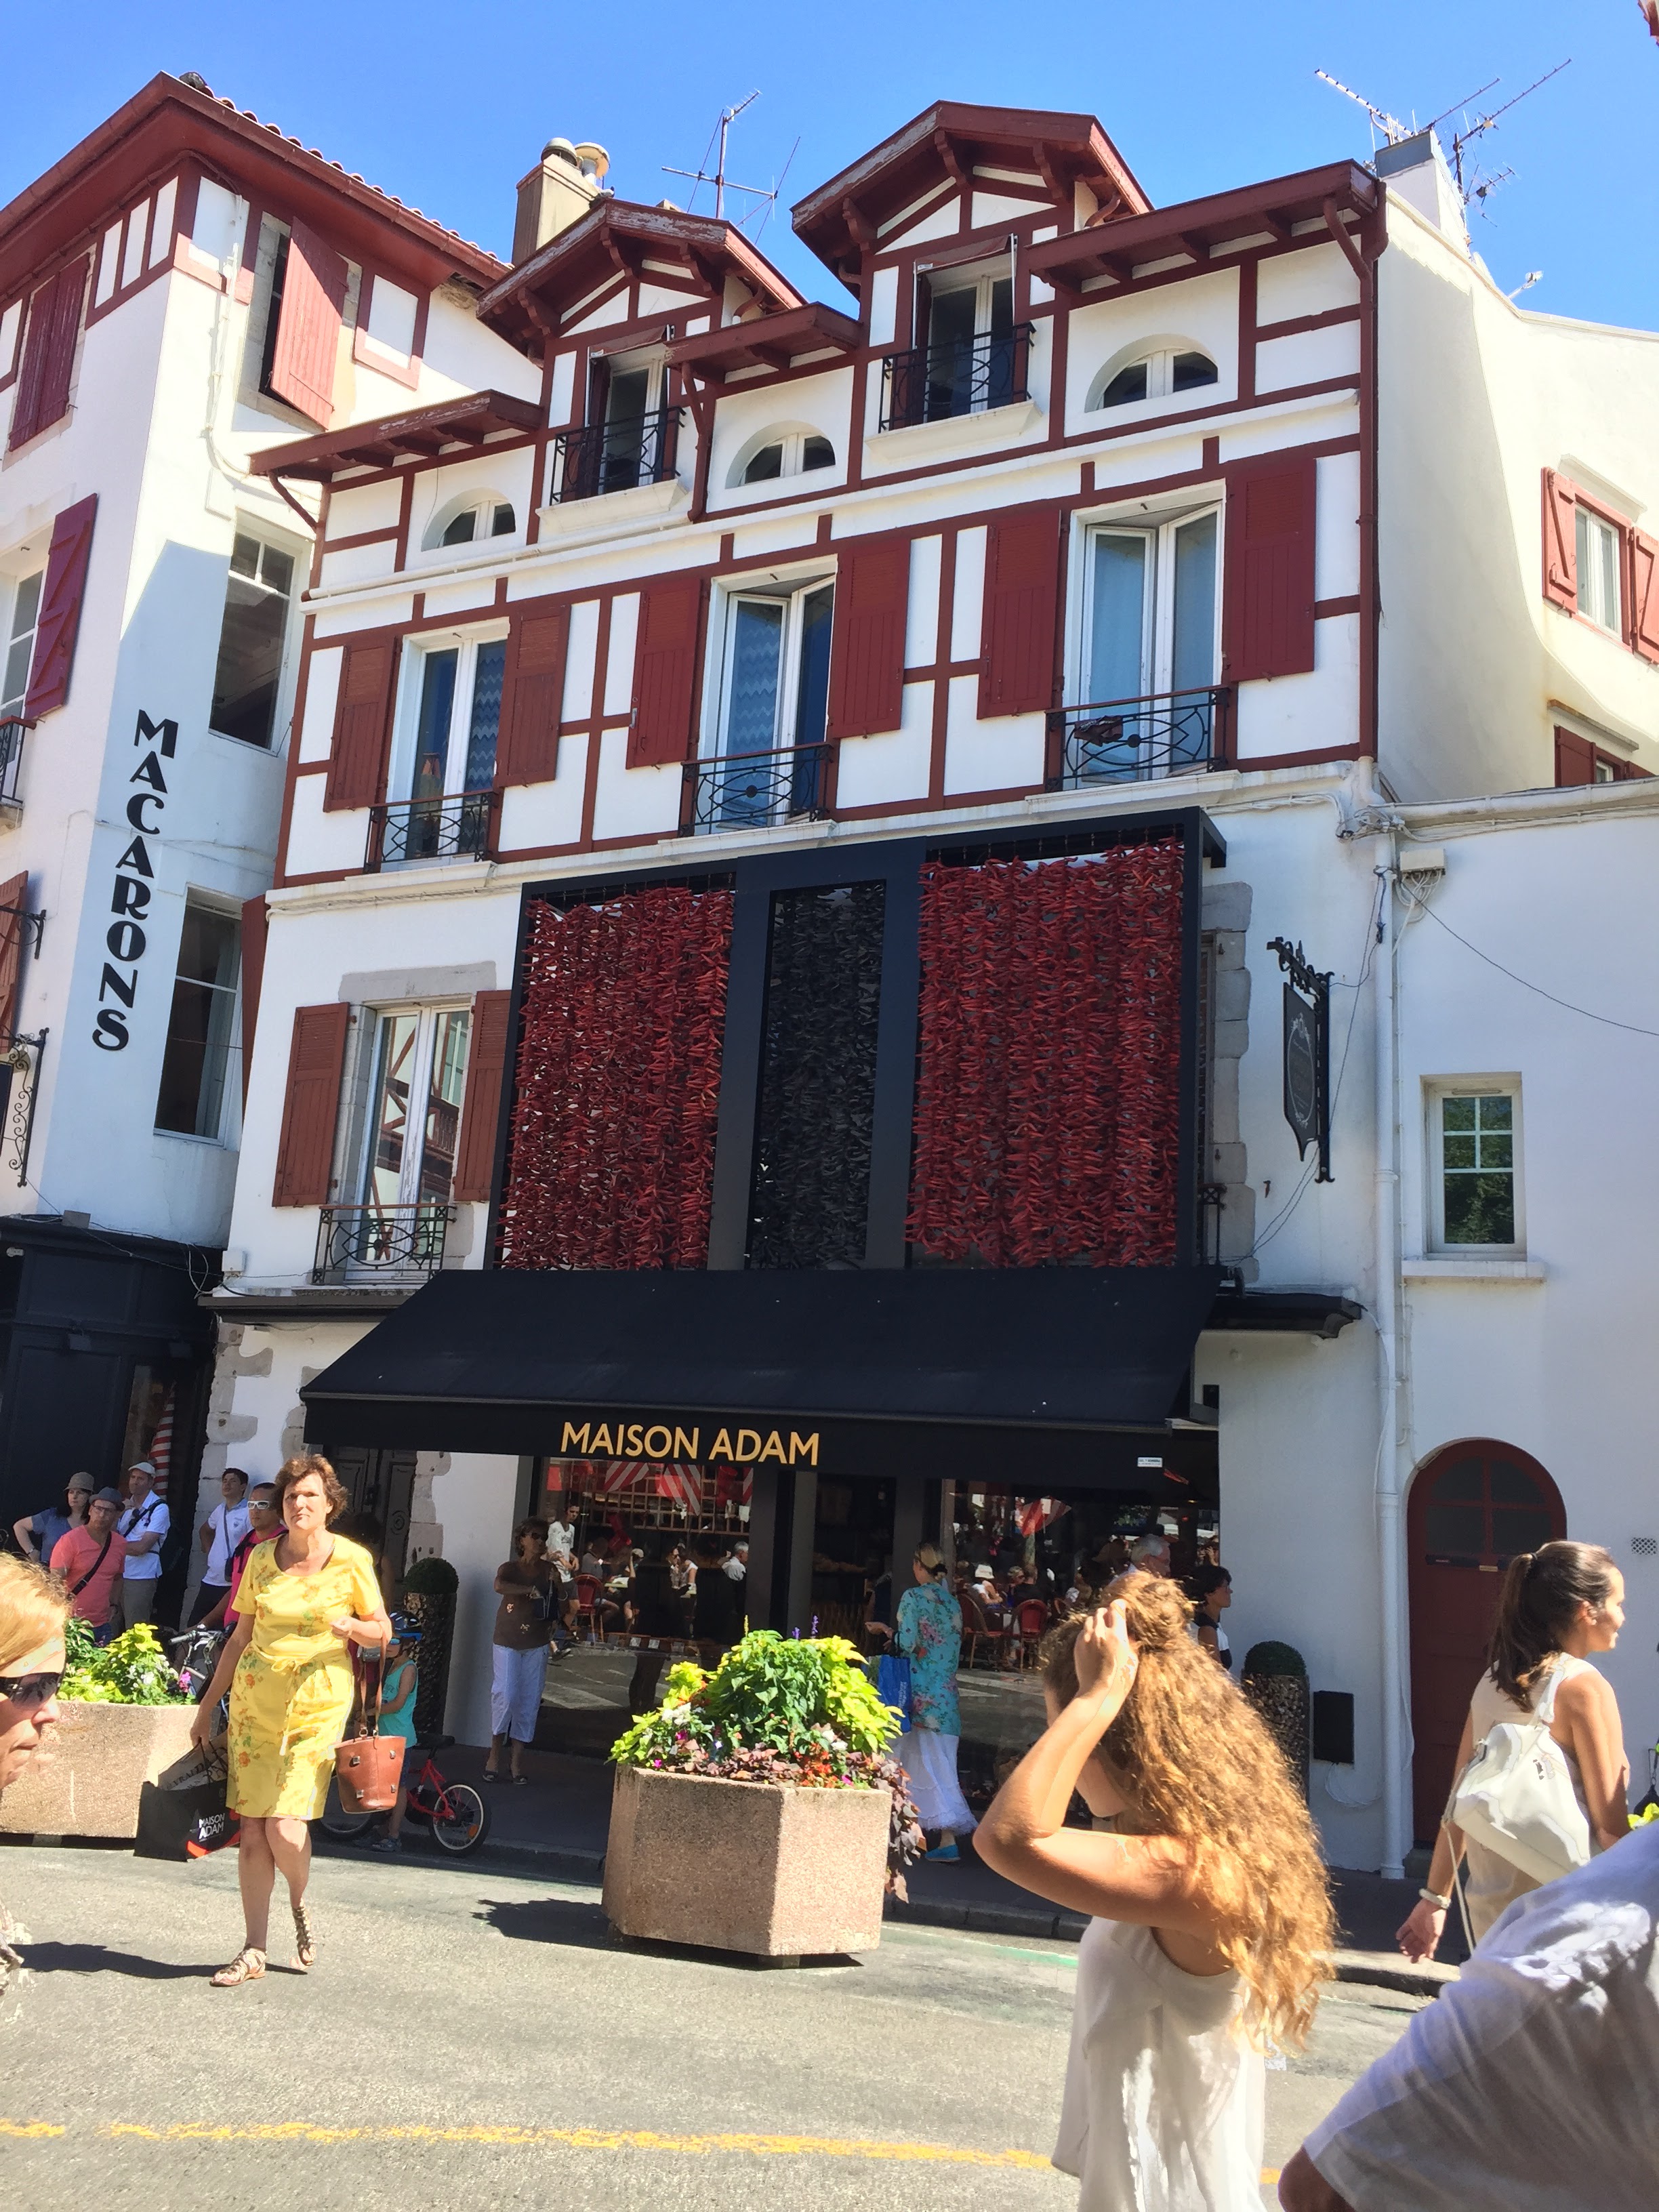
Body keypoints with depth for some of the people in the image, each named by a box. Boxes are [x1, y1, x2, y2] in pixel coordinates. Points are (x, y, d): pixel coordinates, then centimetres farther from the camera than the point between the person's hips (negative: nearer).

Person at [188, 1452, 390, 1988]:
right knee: (253, 1830, 2)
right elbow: (240, 1637, 13)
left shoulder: (352, 1560, -4)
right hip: (256, 1700, 3)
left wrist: (350, 1627, -19)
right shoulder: (261, 1558, 5)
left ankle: (302, 1910, 21)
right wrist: (207, 1706, 15)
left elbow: (382, 1632, 3)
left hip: (317, 1704, -3)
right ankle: (254, 1951, 14)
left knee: (286, 1828, -11)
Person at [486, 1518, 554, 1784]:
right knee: (505, 1696, -9)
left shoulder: (548, 1570, 5)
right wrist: (530, 1590, -33)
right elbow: (499, 1586, -26)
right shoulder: (509, 1568, -3)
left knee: (529, 1701, 2)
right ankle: (494, 1756, 6)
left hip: (536, 1645, 3)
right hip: (507, 1642, -2)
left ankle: (518, 1760, 9)